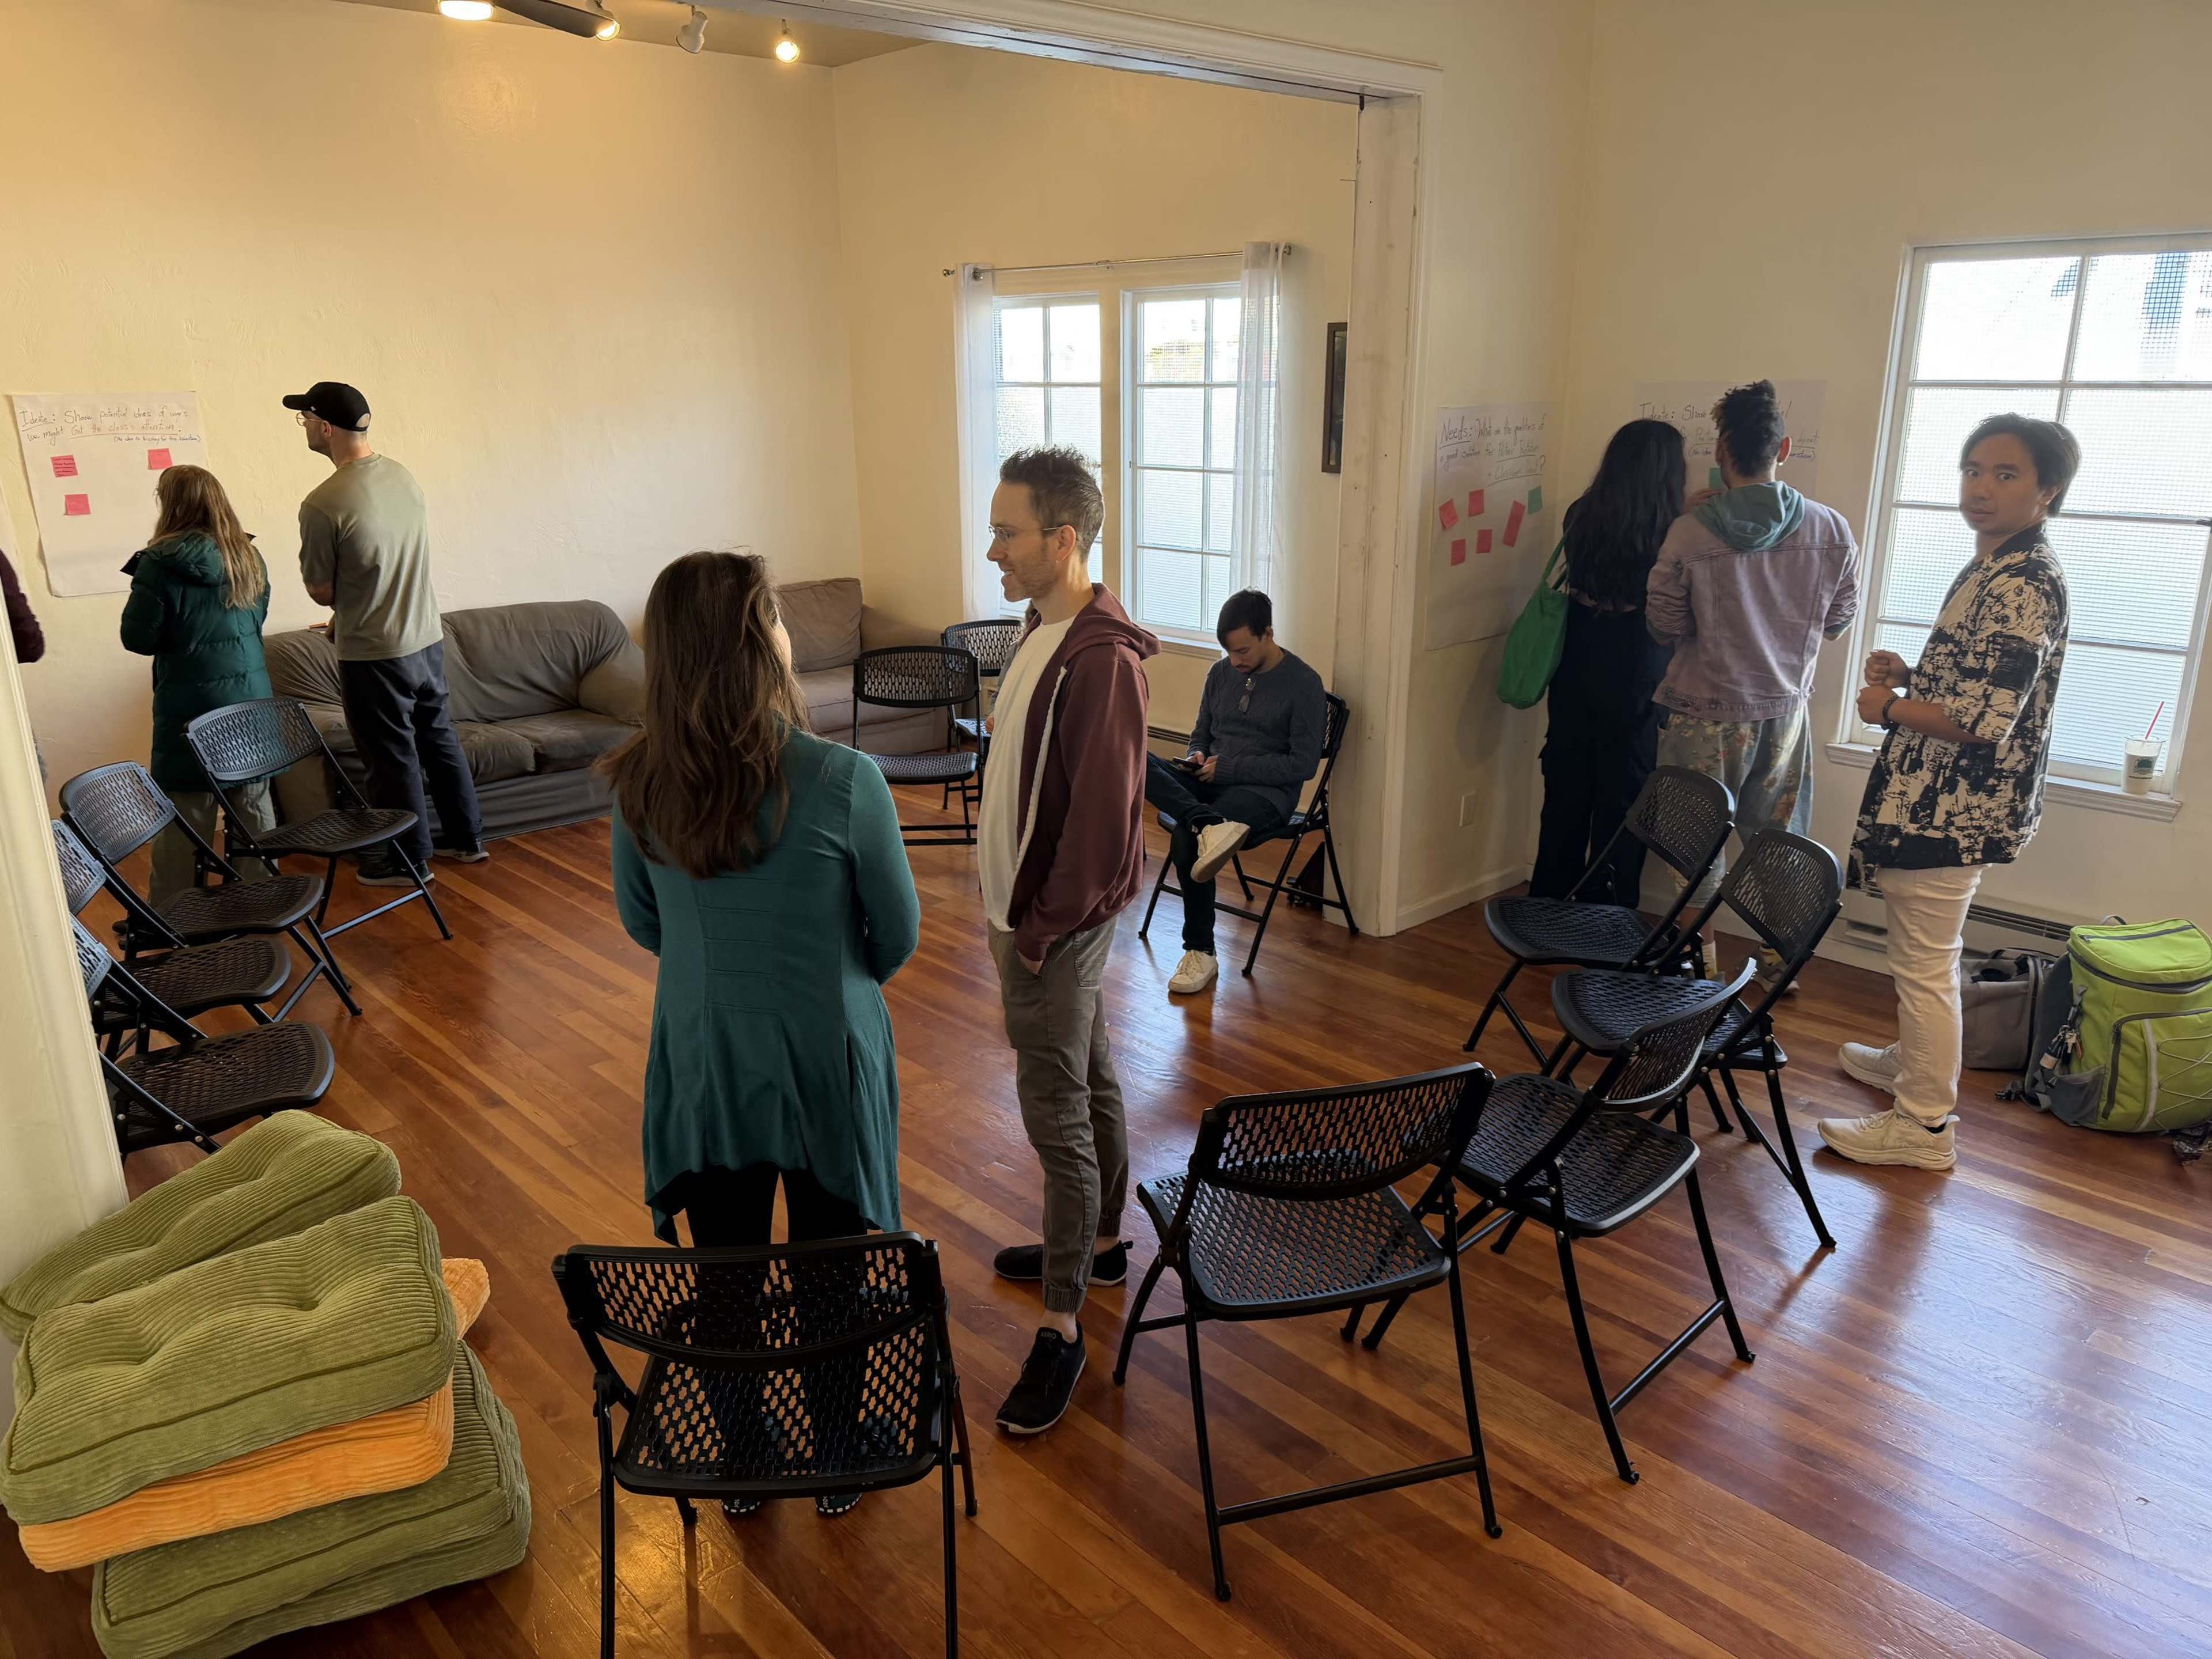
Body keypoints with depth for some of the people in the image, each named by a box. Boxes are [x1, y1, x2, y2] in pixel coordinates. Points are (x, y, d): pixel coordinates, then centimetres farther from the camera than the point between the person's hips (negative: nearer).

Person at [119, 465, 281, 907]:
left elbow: (137, 638, -9)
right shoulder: (249, 558, 4)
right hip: (250, 695, 5)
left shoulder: (160, 564, -13)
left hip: (190, 702, -5)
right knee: (254, 802, 13)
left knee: (185, 813, 2)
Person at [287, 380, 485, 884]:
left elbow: (321, 591, -12)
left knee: (393, 757, 7)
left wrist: (345, 602, 10)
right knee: (438, 738, 19)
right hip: (427, 639, 7)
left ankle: (410, 860, 20)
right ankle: (467, 838, 29)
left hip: (374, 654, -6)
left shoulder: (323, 505, -20)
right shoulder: (405, 477, 1)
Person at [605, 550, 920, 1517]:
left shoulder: (640, 786, -12)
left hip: (701, 1058, 3)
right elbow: (898, 938, -10)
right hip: (825, 1057, -3)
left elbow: (642, 925, 4)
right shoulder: (842, 781, -24)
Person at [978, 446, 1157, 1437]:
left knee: (1059, 1118, -1)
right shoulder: (1042, 631, 7)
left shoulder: (1101, 660, -23)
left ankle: (1062, 1326, 12)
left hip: (1056, 927, -10)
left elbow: (1104, 816, -24)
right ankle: (1100, 1243, 40)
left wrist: (1044, 929, -17)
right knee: (1090, 1083, 22)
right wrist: (1002, 891, 12)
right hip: (1021, 908, 10)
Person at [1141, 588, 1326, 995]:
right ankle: (1210, 824, -42)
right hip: (1210, 783, 6)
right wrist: (1197, 758, -2)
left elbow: (1303, 765, -9)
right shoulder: (1221, 673, 13)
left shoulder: (1304, 684, -6)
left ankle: (1201, 953, -19)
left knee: (1186, 837, -34)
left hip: (1266, 790, -6)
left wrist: (1228, 767, -13)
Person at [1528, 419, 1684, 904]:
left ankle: (1550, 902, 26)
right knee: (1621, 797, 9)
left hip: (1575, 673, 5)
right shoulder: (1668, 532, -17)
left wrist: (1688, 515, 20)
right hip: (1632, 682, -4)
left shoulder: (1581, 515, -3)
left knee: (1566, 789, 15)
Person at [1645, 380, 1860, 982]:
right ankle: (1777, 959, 29)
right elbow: (1838, 618, 3)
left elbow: (1665, 624, -7)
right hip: (1785, 706, 3)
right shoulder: (1831, 530, -8)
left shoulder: (1689, 533, -19)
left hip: (1706, 712, -3)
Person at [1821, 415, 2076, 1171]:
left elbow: (1983, 721, -27)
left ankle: (1923, 1126, 11)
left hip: (1952, 810, -10)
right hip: (1945, 803, 10)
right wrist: (1908, 672, 6)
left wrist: (1890, 705, -13)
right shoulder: (1996, 570, 12)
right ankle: (1914, 1060, 43)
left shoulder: (2024, 584, -20)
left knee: (1925, 964, 0)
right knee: (1923, 957, 25)